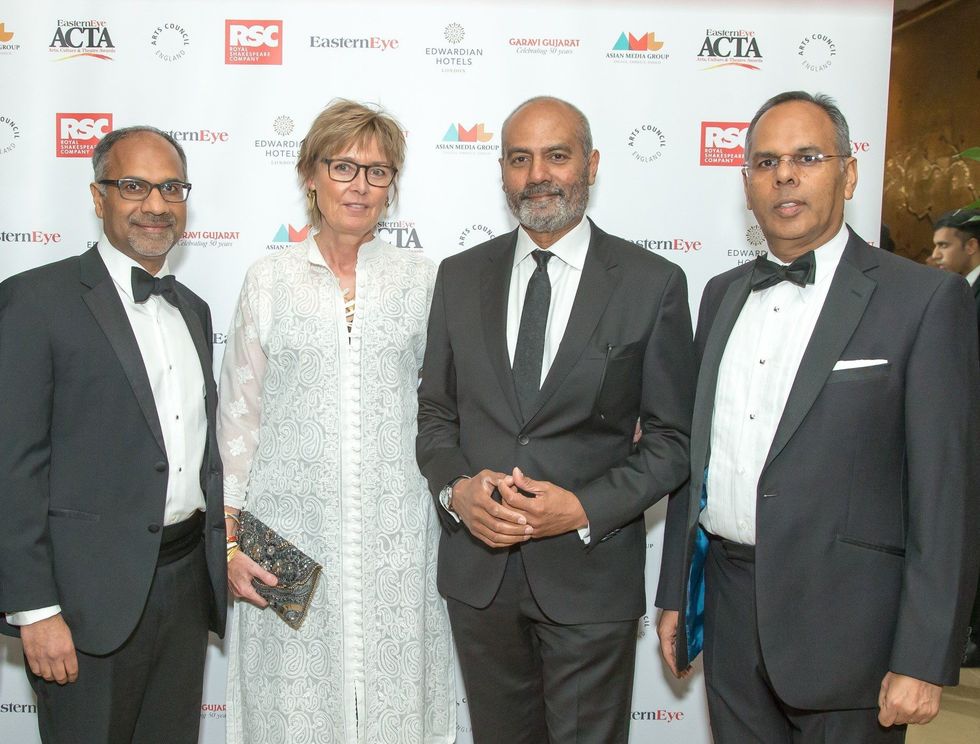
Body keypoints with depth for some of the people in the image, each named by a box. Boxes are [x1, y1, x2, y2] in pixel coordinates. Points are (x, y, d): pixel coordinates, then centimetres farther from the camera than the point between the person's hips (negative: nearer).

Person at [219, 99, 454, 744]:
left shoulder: (421, 279, 5)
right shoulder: (269, 280, 4)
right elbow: (240, 413, 4)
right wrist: (232, 536, 0)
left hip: (396, 534, 0)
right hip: (289, 531, 0)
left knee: (395, 689, 6)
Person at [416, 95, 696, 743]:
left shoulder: (653, 284, -6)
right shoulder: (460, 276, 4)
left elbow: (672, 439, -4)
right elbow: (435, 410, 8)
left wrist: (585, 509, -17)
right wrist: (455, 488, -11)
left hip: (590, 573, -3)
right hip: (478, 567, 3)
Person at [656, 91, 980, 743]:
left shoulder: (925, 299, -9)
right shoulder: (723, 295, 9)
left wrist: (924, 661, -13)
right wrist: (675, 593, 12)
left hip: (844, 623, -5)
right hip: (729, 612, 5)